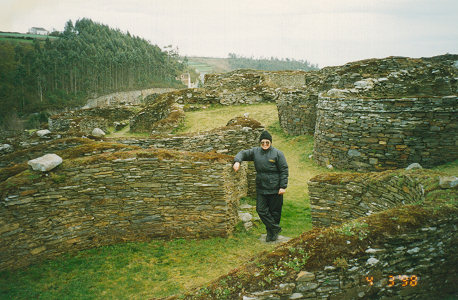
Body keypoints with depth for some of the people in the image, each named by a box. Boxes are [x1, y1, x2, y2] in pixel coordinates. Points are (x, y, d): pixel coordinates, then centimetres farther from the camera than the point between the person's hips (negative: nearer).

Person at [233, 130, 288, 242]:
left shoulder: (278, 153, -5)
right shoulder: (255, 152, 6)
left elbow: (284, 171, -6)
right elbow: (243, 153, 10)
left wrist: (283, 187, -11)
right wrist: (237, 161, -13)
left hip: (275, 189, -4)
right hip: (261, 188, 4)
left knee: (274, 211, 5)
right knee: (261, 209, 1)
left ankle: (272, 232, 21)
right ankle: (275, 228, 14)